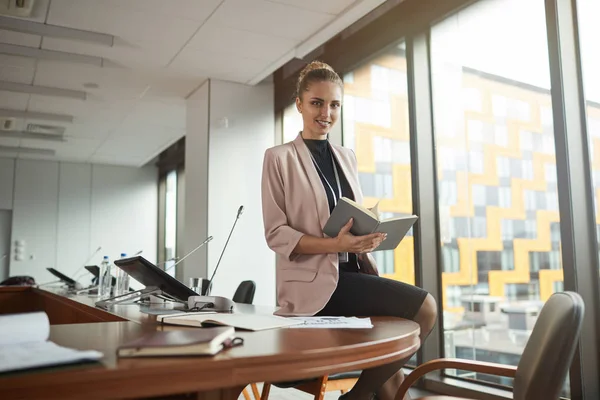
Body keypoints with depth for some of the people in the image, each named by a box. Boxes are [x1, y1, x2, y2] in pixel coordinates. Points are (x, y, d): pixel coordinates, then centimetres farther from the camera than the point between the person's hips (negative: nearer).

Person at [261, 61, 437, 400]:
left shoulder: (347, 157, 17)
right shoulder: (279, 158, -2)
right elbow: (275, 233, -8)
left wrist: (368, 239, -4)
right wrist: (335, 245, -23)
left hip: (353, 273, 6)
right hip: (315, 280, -6)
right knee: (424, 307, -19)